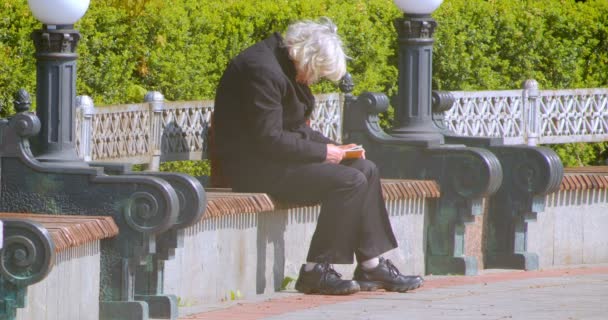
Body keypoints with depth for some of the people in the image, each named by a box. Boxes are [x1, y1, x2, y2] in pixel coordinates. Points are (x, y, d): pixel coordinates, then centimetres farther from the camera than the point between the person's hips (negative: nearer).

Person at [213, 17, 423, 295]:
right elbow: (269, 139, -25)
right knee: (349, 181, -21)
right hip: (254, 166, -11)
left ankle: (371, 266, 2)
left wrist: (330, 146, 2)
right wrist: (322, 152, -17)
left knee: (366, 170, 4)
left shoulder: (286, 68, 12)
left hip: (277, 158, 11)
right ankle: (316, 272, -17)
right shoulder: (263, 70, -21)